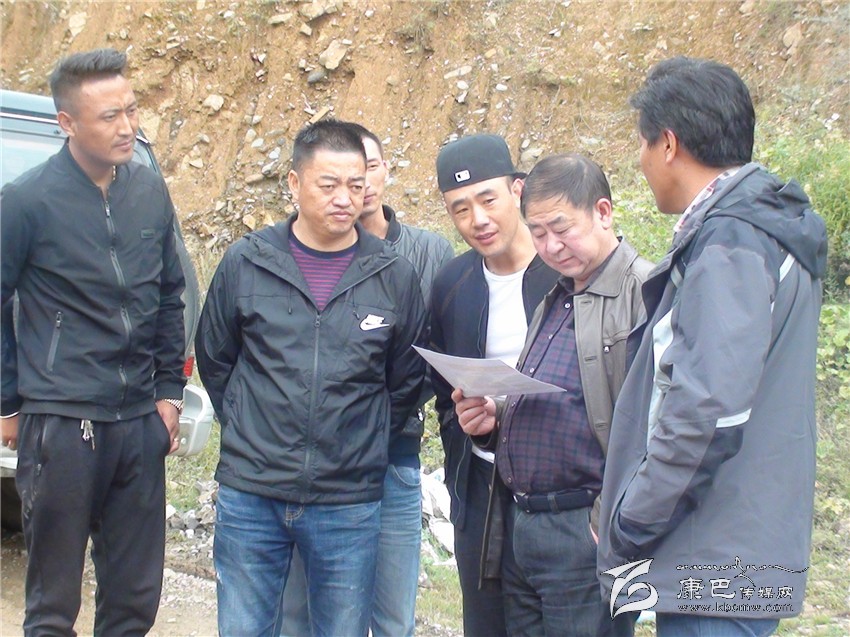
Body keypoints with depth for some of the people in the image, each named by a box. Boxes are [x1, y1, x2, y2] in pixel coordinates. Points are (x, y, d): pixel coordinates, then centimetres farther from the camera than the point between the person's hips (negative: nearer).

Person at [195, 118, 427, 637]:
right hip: (251, 496, 0)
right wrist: (247, 429, 9)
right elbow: (214, 360, 11)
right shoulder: (246, 263, -1)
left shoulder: (395, 276, -1)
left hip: (349, 504, 0)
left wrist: (366, 441, 7)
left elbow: (407, 381, 9)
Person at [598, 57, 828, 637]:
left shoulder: (728, 246, -18)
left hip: (716, 568, -10)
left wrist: (628, 524, -16)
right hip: (743, 558, 10)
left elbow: (707, 412, -27)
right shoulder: (769, 230, 14)